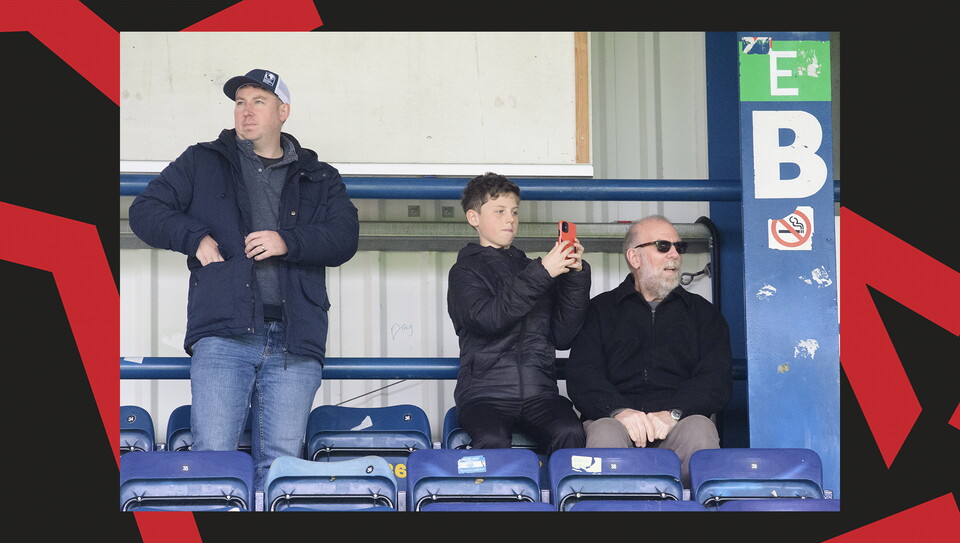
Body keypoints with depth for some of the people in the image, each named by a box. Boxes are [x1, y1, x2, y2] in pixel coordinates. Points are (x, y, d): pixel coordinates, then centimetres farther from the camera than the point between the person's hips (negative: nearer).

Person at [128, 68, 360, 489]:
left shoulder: (320, 179, 19)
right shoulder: (202, 163, 18)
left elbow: (344, 238, 6)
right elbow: (144, 211, 14)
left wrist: (288, 242, -11)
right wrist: (196, 238, -2)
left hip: (294, 339, 1)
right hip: (223, 332, -1)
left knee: (282, 459, -4)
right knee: (212, 455, -10)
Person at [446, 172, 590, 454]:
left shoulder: (533, 269, 22)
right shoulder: (465, 272, 10)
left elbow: (561, 337, 12)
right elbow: (487, 319, -12)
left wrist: (576, 277, 3)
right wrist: (540, 274, -16)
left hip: (539, 393, 3)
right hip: (485, 394, -3)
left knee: (569, 434, -28)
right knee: (492, 441, -33)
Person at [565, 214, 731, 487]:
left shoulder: (703, 312, 22)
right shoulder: (599, 310, 18)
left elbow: (716, 380, 7)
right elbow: (581, 377, 3)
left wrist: (672, 414, -13)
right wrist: (618, 410, -18)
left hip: (680, 421, 1)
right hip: (614, 419, -1)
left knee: (699, 431, -34)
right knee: (606, 434, -37)